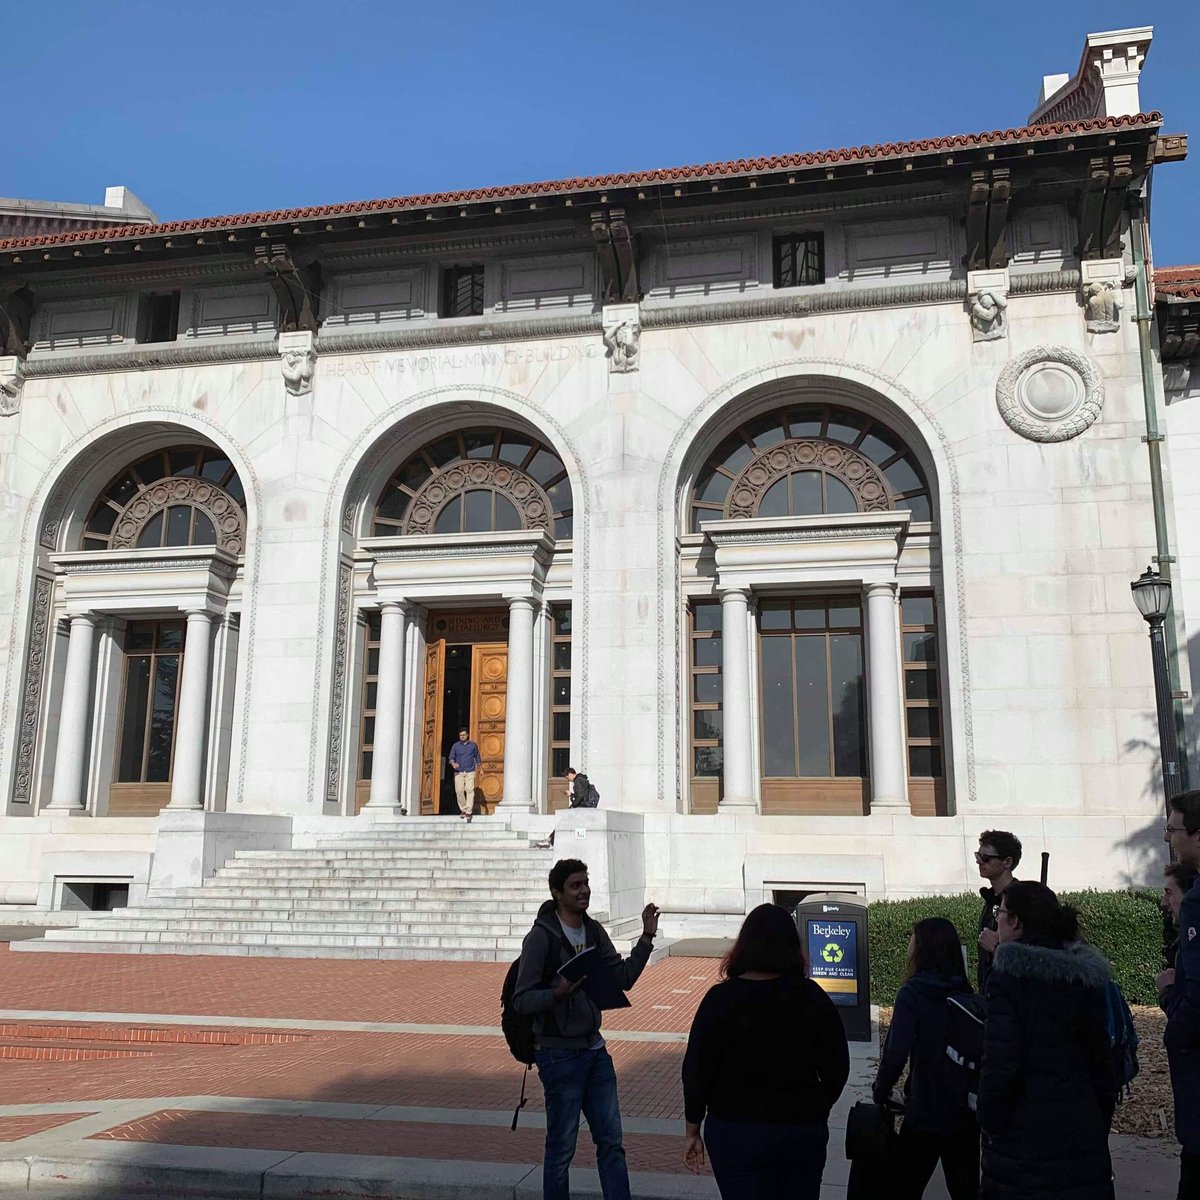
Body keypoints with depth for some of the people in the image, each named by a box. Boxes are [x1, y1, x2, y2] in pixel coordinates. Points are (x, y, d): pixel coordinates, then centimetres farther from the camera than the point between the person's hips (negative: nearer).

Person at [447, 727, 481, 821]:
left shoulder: (473, 745, 9)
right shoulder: (455, 746, 8)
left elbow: (477, 757, 17)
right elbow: (451, 757, 2)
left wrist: (479, 766, 9)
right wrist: (453, 763, -19)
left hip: (470, 772, -1)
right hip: (459, 772, 1)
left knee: (470, 791, -11)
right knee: (459, 791, -5)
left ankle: (468, 812, -12)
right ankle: (463, 809, 13)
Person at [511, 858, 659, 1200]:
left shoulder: (594, 931, 6)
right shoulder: (541, 937, -16)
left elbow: (622, 979, 9)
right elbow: (521, 1000, -16)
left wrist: (646, 938, -1)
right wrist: (558, 994, -33)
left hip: (595, 1049, 7)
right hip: (559, 1054, -6)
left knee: (611, 1141, 11)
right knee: (562, 1146, 5)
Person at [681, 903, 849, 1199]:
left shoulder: (722, 998, -11)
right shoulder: (813, 997, -5)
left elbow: (696, 1071, -9)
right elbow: (836, 1070, 1)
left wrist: (692, 1131, 4)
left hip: (736, 1133, -2)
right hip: (804, 1132, 3)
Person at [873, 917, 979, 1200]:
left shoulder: (912, 993, -12)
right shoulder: (965, 994, 3)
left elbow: (896, 1053, -19)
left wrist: (881, 1090, -4)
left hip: (924, 1115, -5)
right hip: (966, 1116, 5)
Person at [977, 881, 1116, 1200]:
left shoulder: (1009, 974, -14)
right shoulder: (1087, 974, 5)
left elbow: (1000, 1060, -19)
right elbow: (1102, 1056, 11)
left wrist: (990, 1124, -8)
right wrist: (1101, 1122, 18)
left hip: (1025, 1131, -6)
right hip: (1083, 1128, 6)